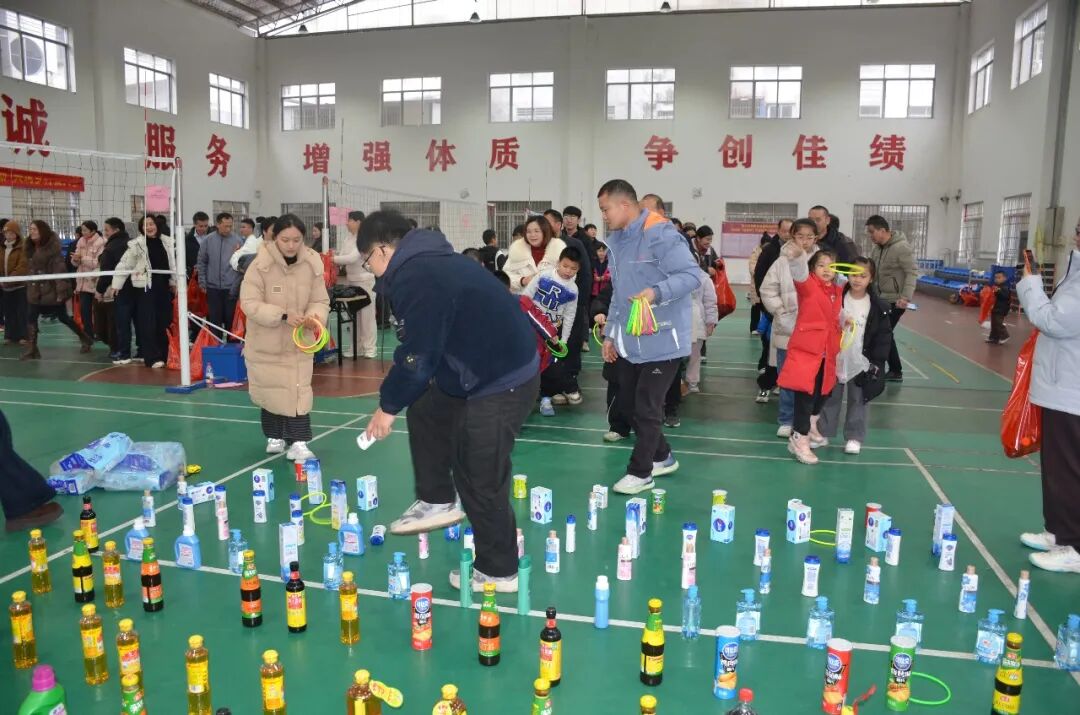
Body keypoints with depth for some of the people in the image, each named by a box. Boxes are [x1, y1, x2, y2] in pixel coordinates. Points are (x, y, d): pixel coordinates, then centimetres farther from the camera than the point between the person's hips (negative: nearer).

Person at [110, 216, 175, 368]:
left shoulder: (166, 242, 7)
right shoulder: (136, 244, -5)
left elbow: (172, 264, 16)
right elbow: (124, 265, -3)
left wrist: (174, 282, 15)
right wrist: (116, 285, -6)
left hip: (163, 287, 4)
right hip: (145, 287, -4)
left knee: (164, 322, 8)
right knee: (148, 323, -4)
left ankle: (163, 355, 18)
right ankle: (152, 358, -3)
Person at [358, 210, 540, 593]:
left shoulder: (415, 277, -18)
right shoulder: (428, 262, 14)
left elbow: (418, 354, -18)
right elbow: (423, 346, 19)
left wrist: (388, 405, -4)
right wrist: (397, 397, 19)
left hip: (502, 381, -11)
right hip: (488, 371, 11)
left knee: (479, 480, 1)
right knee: (426, 414, 22)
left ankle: (498, 571, 17)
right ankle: (437, 502, 32)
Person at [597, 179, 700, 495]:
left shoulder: (660, 234, -16)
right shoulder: (615, 241, 11)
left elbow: (691, 275, -22)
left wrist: (656, 292, -37)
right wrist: (610, 333, 16)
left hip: (661, 340, -9)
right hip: (628, 341, 9)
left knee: (647, 407, -1)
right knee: (628, 403, 15)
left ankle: (640, 472, 15)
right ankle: (662, 457, 34)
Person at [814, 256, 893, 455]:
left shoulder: (878, 306, -6)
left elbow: (884, 335, -3)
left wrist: (877, 361, -6)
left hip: (862, 362, -1)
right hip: (836, 358, 1)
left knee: (858, 400, 8)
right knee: (830, 398, 12)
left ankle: (854, 437, 20)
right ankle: (823, 432, 23)